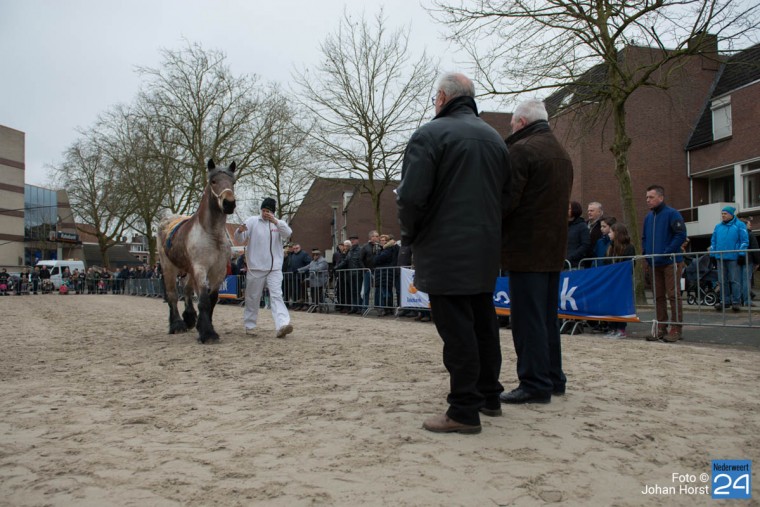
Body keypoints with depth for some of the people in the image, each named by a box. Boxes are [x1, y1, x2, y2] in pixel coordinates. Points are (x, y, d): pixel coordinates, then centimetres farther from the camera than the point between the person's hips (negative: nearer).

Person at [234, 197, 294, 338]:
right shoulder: (252, 221, 2)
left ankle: (282, 325, -24)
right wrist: (240, 231, -28)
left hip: (274, 268, 0)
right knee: (252, 298, 9)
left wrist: (276, 222, -29)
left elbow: (288, 234, -14)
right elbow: (239, 239, -5)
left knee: (276, 295, -12)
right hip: (255, 268, 0)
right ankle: (250, 325, 23)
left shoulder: (279, 223, 7)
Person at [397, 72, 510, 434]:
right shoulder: (495, 139, 15)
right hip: (485, 252, 8)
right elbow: (507, 195, 16)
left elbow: (411, 195, -17)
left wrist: (410, 235, 0)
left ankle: (464, 411, 0)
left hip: (445, 252, -7)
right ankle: (489, 396, 27)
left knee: (456, 329, -4)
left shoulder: (431, 133, -9)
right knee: (483, 324, 16)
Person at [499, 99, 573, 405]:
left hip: (526, 248, -9)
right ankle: (553, 378, 23)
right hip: (554, 248, 9)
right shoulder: (562, 154, 18)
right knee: (548, 317, 15)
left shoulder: (521, 150, -10)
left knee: (527, 318, -4)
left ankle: (535, 384, -1)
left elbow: (507, 199, -16)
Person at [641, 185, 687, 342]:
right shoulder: (648, 217, 15)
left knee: (673, 295, -5)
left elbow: (681, 235, -14)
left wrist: (667, 253, -17)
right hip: (654, 264, 7)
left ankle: (676, 329, 1)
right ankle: (661, 328, 15)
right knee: (658, 297, 9)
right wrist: (646, 254, 8)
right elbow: (644, 238, 23)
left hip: (670, 262, -7)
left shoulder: (672, 214, -7)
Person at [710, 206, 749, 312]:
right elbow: (713, 241, 18)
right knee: (723, 281, 8)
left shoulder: (739, 225, 1)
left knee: (734, 280, -2)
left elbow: (745, 241, -3)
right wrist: (712, 254, 10)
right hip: (720, 258, 5)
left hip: (733, 258, -5)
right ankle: (725, 301, 14)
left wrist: (741, 254, -11)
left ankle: (736, 301, 3)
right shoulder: (718, 226, 16)